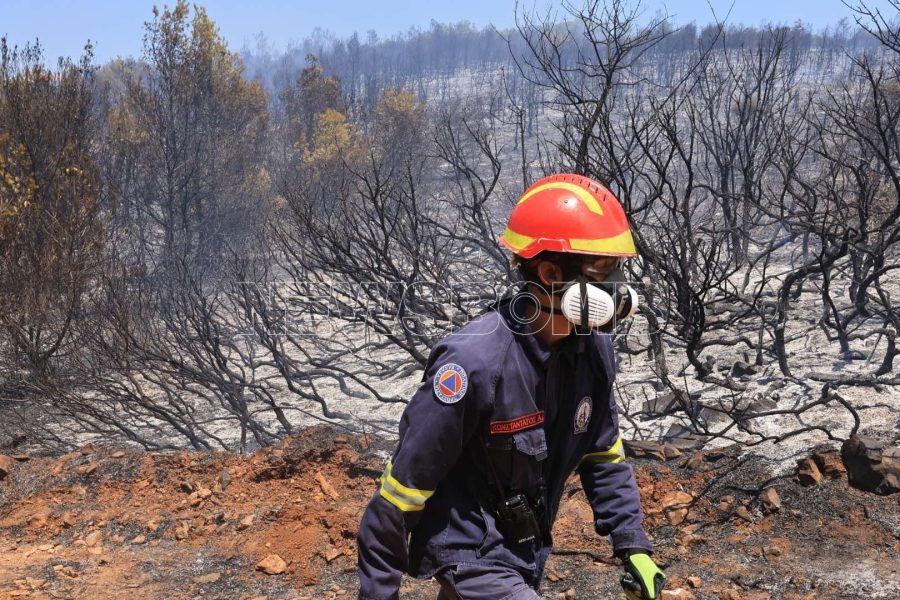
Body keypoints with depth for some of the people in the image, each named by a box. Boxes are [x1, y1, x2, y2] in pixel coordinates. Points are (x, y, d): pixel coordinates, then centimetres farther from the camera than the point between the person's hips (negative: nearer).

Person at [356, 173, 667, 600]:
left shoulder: (593, 349, -8)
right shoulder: (476, 361, -29)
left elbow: (604, 457, 8)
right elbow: (406, 481, -22)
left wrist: (633, 546, 3)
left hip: (526, 556, 7)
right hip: (471, 561, -7)